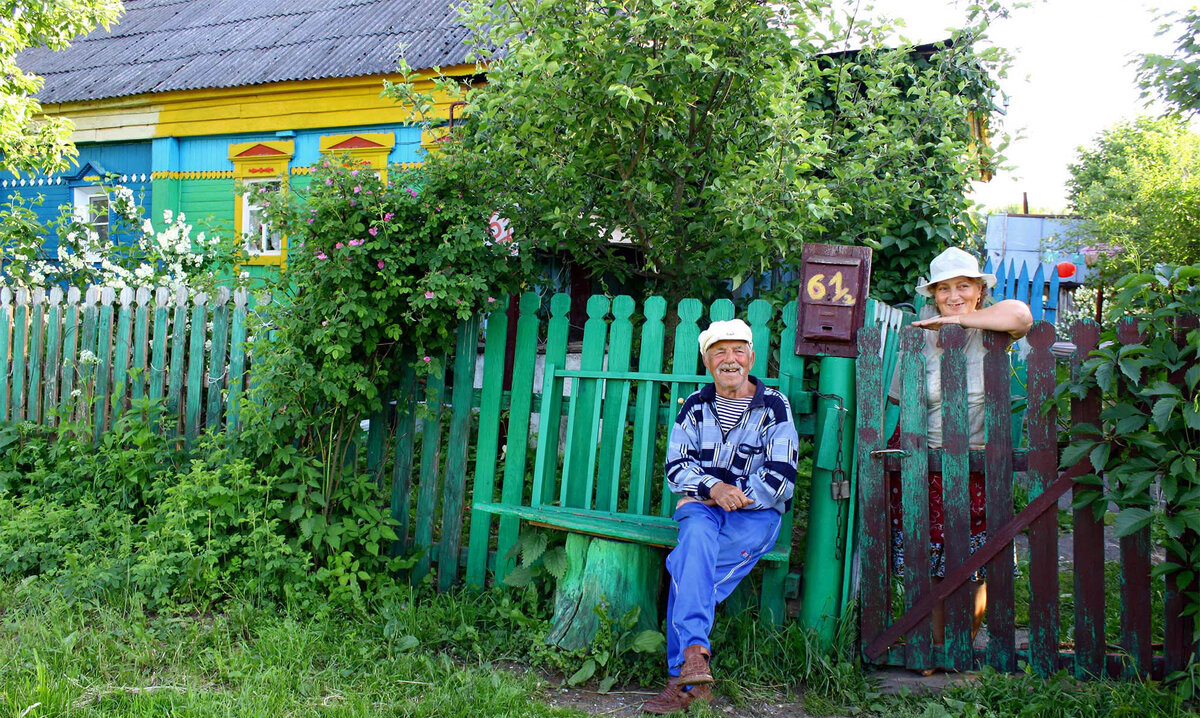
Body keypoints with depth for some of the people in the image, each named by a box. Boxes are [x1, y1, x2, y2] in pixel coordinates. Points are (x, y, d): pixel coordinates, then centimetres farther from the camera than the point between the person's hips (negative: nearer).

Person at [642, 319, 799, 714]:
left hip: (757, 514, -2)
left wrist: (735, 496, -13)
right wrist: (712, 489, -14)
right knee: (697, 535, -36)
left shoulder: (774, 406, 3)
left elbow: (781, 476, -5)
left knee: (684, 566, -30)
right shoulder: (695, 406, 12)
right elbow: (676, 467, 5)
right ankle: (694, 652, -43)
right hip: (702, 508, 2)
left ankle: (682, 678, -29)